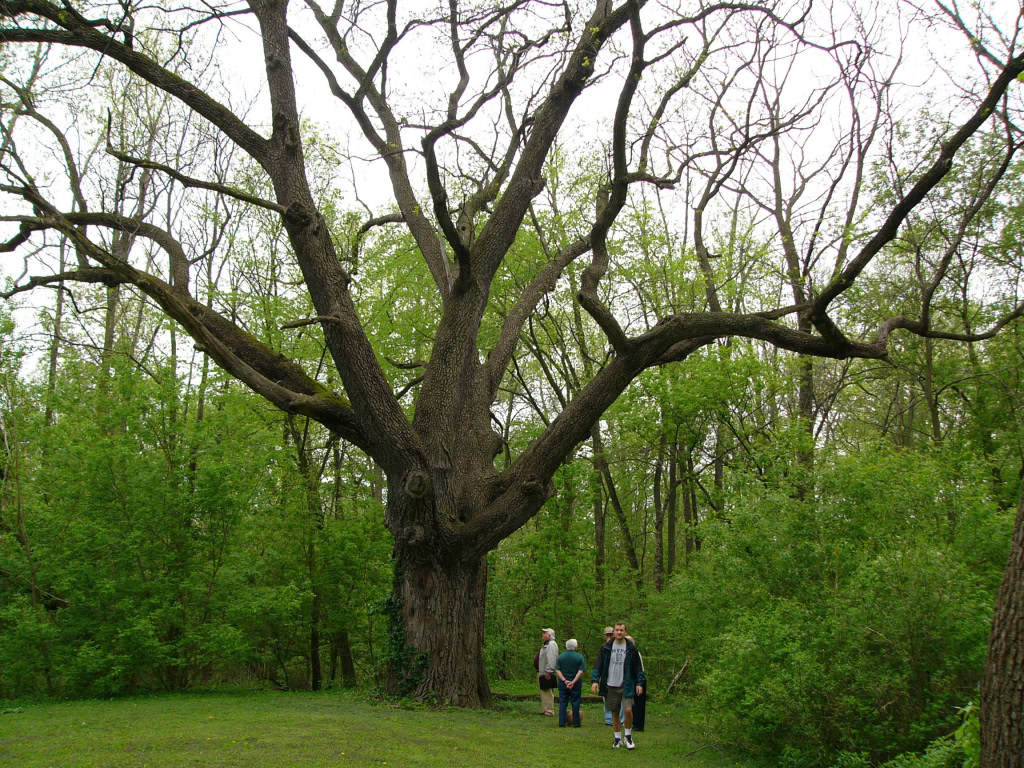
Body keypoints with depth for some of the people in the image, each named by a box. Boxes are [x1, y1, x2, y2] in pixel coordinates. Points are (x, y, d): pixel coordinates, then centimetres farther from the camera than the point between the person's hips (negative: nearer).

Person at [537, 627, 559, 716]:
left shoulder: (551, 644, -14)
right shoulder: (545, 645, 19)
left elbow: (551, 659, -23)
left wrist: (548, 671, -26)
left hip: (547, 674, -11)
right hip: (542, 673, 11)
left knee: (547, 693, -10)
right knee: (544, 692, 15)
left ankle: (549, 711, -8)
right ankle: (544, 710, 22)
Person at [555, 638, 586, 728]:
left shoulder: (560, 656, 2)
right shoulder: (579, 657, -4)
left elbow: (557, 670, -4)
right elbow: (581, 671, -11)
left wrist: (564, 680, -9)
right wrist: (573, 682, -13)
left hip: (563, 683, 2)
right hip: (576, 683, -1)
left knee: (562, 703, 7)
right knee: (575, 703, 6)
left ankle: (562, 723, 5)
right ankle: (576, 723, 7)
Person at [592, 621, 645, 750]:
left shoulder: (631, 648, 0)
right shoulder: (606, 647, 2)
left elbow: (638, 667, 4)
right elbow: (598, 665, 3)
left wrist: (639, 683, -3)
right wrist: (595, 680, -7)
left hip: (626, 686, -2)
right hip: (611, 686, 2)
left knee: (628, 710, -15)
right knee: (614, 713, 8)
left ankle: (628, 735, 6)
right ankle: (617, 738, 22)